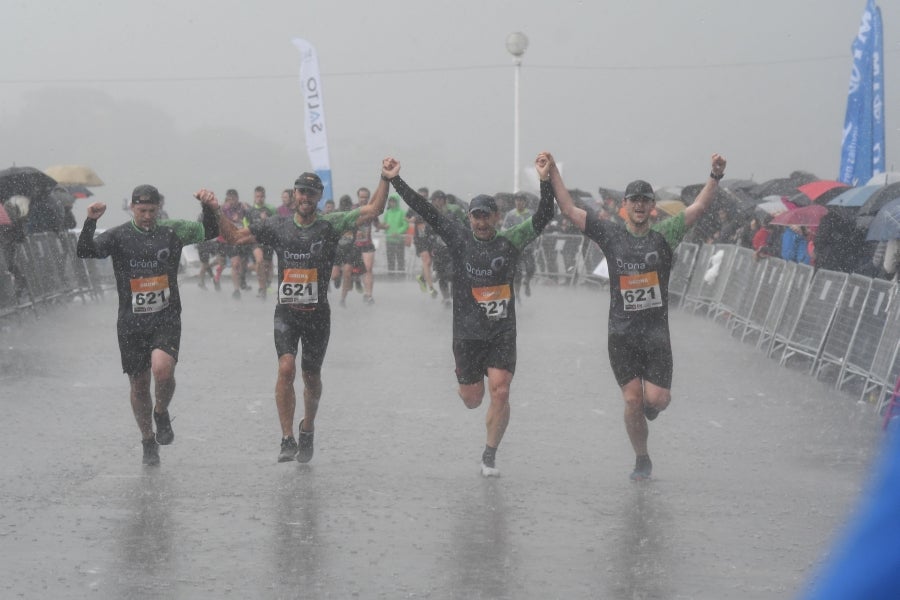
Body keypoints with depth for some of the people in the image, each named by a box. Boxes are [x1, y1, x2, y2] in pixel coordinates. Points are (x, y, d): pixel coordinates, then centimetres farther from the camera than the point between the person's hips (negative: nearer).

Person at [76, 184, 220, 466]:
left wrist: (209, 210, -21)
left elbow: (209, 232, -2)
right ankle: (148, 442, 27)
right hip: (131, 323, 1)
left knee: (162, 369, -25)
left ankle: (162, 413, 5)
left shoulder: (172, 231, 2)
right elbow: (84, 252, -12)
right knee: (139, 385, 7)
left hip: (166, 319, -1)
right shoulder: (119, 236, -1)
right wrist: (90, 222, -28)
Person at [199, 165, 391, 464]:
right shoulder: (277, 228, 4)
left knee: (311, 377, 11)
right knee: (286, 368, -19)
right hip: (286, 312, 0)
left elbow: (373, 210, -9)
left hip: (317, 314, 0)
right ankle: (287, 439, -14)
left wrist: (385, 180, -21)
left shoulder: (330, 225, -2)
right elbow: (234, 235, 10)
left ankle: (307, 429, 37)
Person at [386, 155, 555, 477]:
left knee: (500, 393, -10)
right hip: (467, 332, 1)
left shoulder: (510, 242, -1)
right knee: (472, 400, 8)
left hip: (502, 332, 0)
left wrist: (545, 181, -22)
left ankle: (489, 456, 6)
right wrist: (395, 181, -9)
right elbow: (425, 210, -3)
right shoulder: (460, 239, 0)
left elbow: (544, 217, -8)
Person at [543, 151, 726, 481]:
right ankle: (641, 459, 19)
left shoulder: (664, 234, 4)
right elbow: (569, 209, 4)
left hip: (656, 330, 0)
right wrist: (553, 172, -1)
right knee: (632, 401, -1)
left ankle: (650, 404, 30)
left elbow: (698, 207, -2)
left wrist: (715, 176, -14)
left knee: (656, 399, -9)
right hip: (621, 332, 0)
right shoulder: (611, 234, 4)